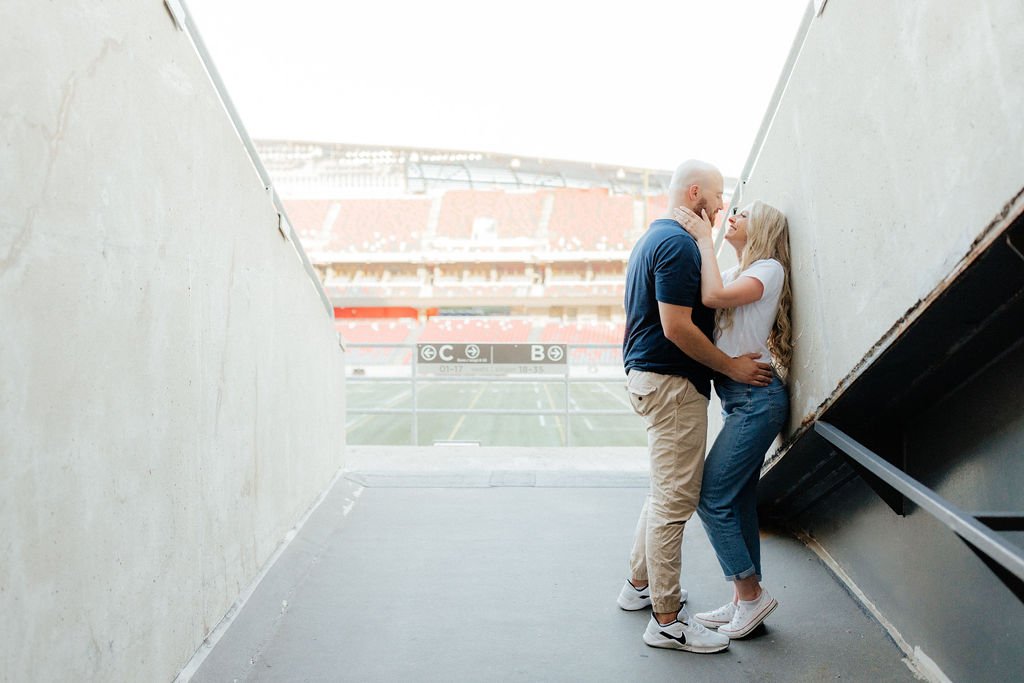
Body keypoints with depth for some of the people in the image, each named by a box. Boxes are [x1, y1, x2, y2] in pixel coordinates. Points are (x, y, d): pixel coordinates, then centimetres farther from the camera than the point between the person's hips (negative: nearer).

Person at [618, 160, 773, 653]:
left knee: (664, 493, 21)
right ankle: (666, 620, 2)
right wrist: (731, 367, -13)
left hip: (648, 375, 11)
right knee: (675, 500, -6)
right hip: (672, 381, -11)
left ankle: (640, 585, 33)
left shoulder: (652, 238, 17)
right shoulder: (678, 244, -16)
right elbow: (677, 327, -21)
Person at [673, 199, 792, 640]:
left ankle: (750, 594, 4)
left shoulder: (769, 268, -7)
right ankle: (745, 602, 18)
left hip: (756, 397, -9)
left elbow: (713, 296, -24)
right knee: (738, 502, 10)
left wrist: (704, 238, -15)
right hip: (738, 398, 9)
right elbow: (704, 295, 7)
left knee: (711, 497, -9)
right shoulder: (736, 274, 21)